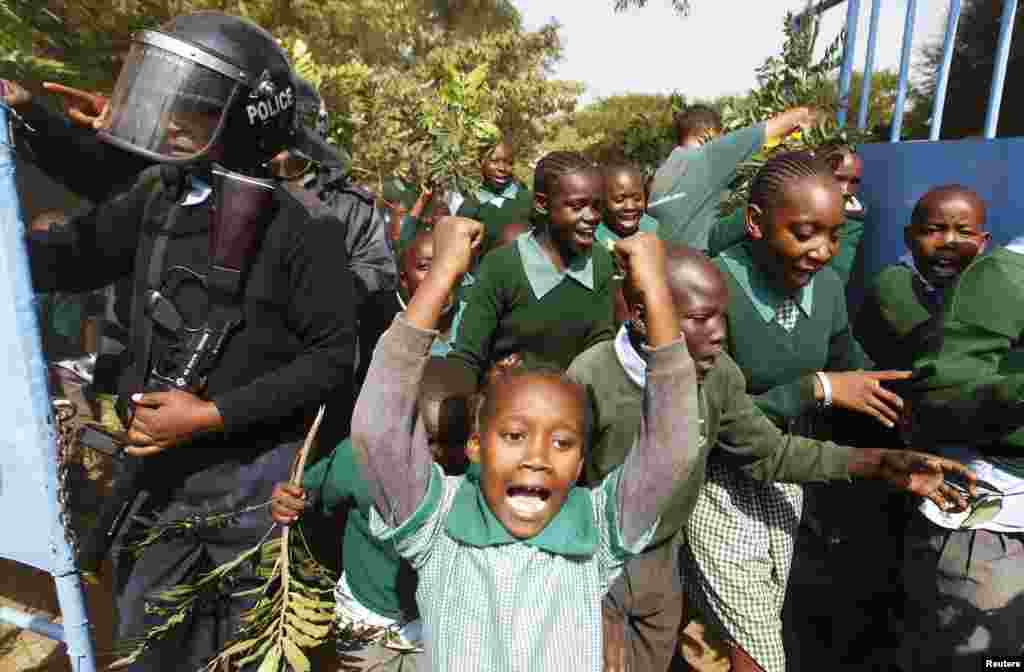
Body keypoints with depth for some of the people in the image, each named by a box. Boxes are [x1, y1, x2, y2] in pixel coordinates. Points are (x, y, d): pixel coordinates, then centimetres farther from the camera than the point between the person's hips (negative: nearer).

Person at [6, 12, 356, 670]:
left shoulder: (298, 222, -19)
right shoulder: (158, 198, 1)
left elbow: (334, 357, -19)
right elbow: (68, 261, 12)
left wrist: (213, 415, -19)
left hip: (254, 476, -6)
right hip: (164, 470, 6)